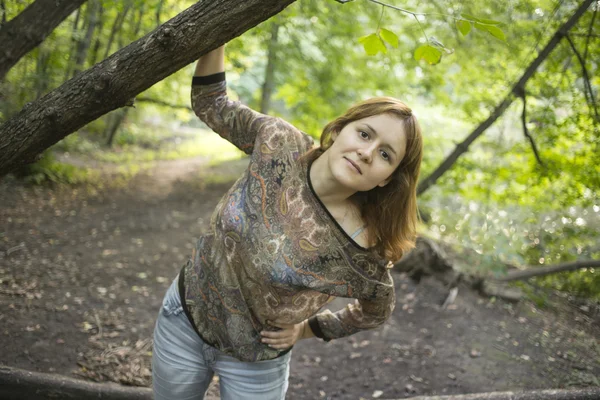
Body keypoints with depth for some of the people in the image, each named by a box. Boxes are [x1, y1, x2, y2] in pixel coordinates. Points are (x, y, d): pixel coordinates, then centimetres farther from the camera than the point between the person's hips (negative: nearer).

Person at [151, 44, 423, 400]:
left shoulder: (363, 254, -26)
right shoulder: (281, 143, -20)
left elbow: (377, 308, -3)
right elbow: (210, 103, -5)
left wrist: (305, 329, -3)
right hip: (184, 319, 3)